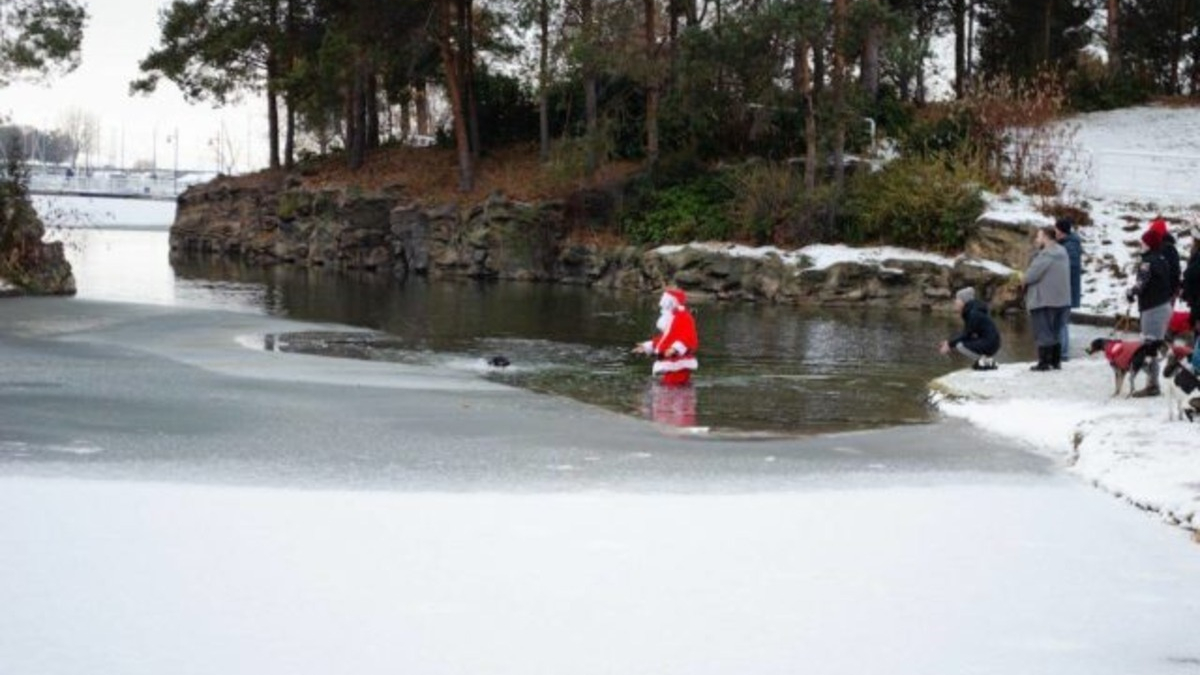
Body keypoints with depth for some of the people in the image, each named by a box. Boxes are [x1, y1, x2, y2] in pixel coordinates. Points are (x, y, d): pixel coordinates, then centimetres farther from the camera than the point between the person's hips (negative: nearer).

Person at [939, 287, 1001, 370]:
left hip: (988, 345, -10)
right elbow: (966, 334, 13)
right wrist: (949, 342, 4)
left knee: (959, 344, -17)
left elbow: (966, 335, -17)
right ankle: (986, 358, 8)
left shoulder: (974, 314, -19)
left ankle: (984, 359, -7)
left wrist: (950, 344, -13)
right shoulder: (969, 311, 10)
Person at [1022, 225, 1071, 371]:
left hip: (1043, 299, -8)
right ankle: (1056, 361, 18)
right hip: (1061, 299, 9)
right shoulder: (1062, 253, 10)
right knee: (1055, 333, 16)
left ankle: (1044, 362, 0)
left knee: (1043, 333, -1)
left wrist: (1025, 280, 3)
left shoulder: (1045, 255, -19)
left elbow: (1031, 275, -21)